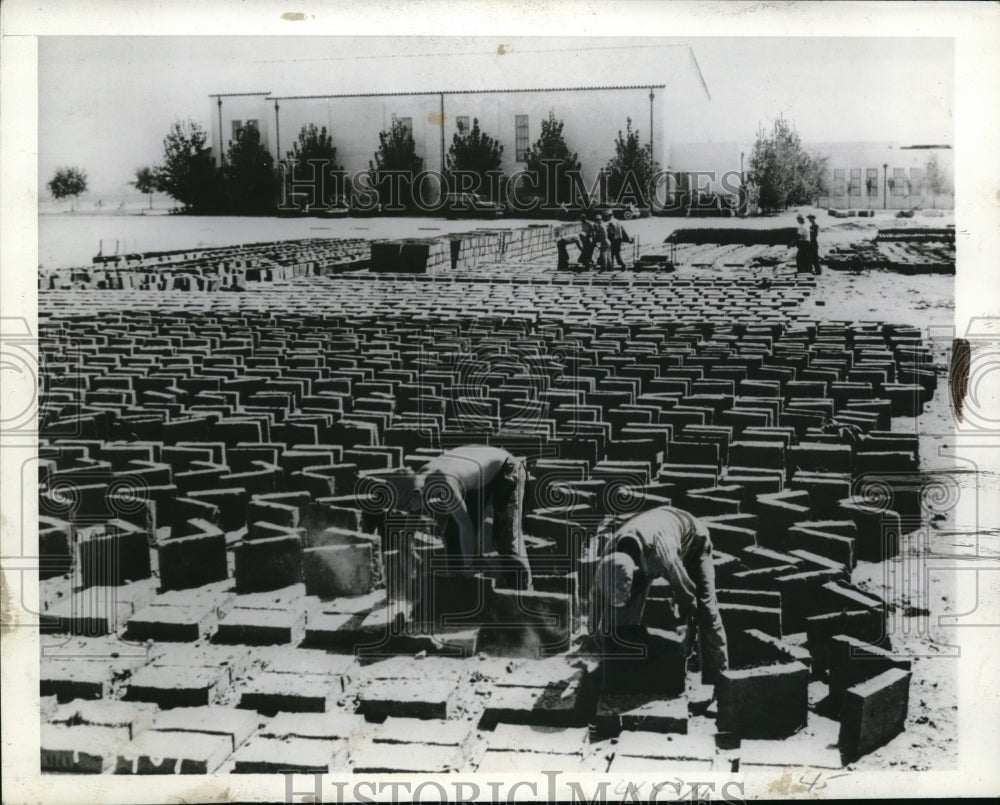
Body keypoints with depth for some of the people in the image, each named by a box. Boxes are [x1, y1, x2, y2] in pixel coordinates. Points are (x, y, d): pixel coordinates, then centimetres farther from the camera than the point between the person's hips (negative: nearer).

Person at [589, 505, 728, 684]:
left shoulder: (660, 556, -49)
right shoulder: (611, 553, -32)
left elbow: (685, 590, -33)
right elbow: (597, 594, -15)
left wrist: (690, 629, -17)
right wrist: (594, 632, -5)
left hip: (691, 538, -4)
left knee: (704, 604, -14)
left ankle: (717, 674, -2)